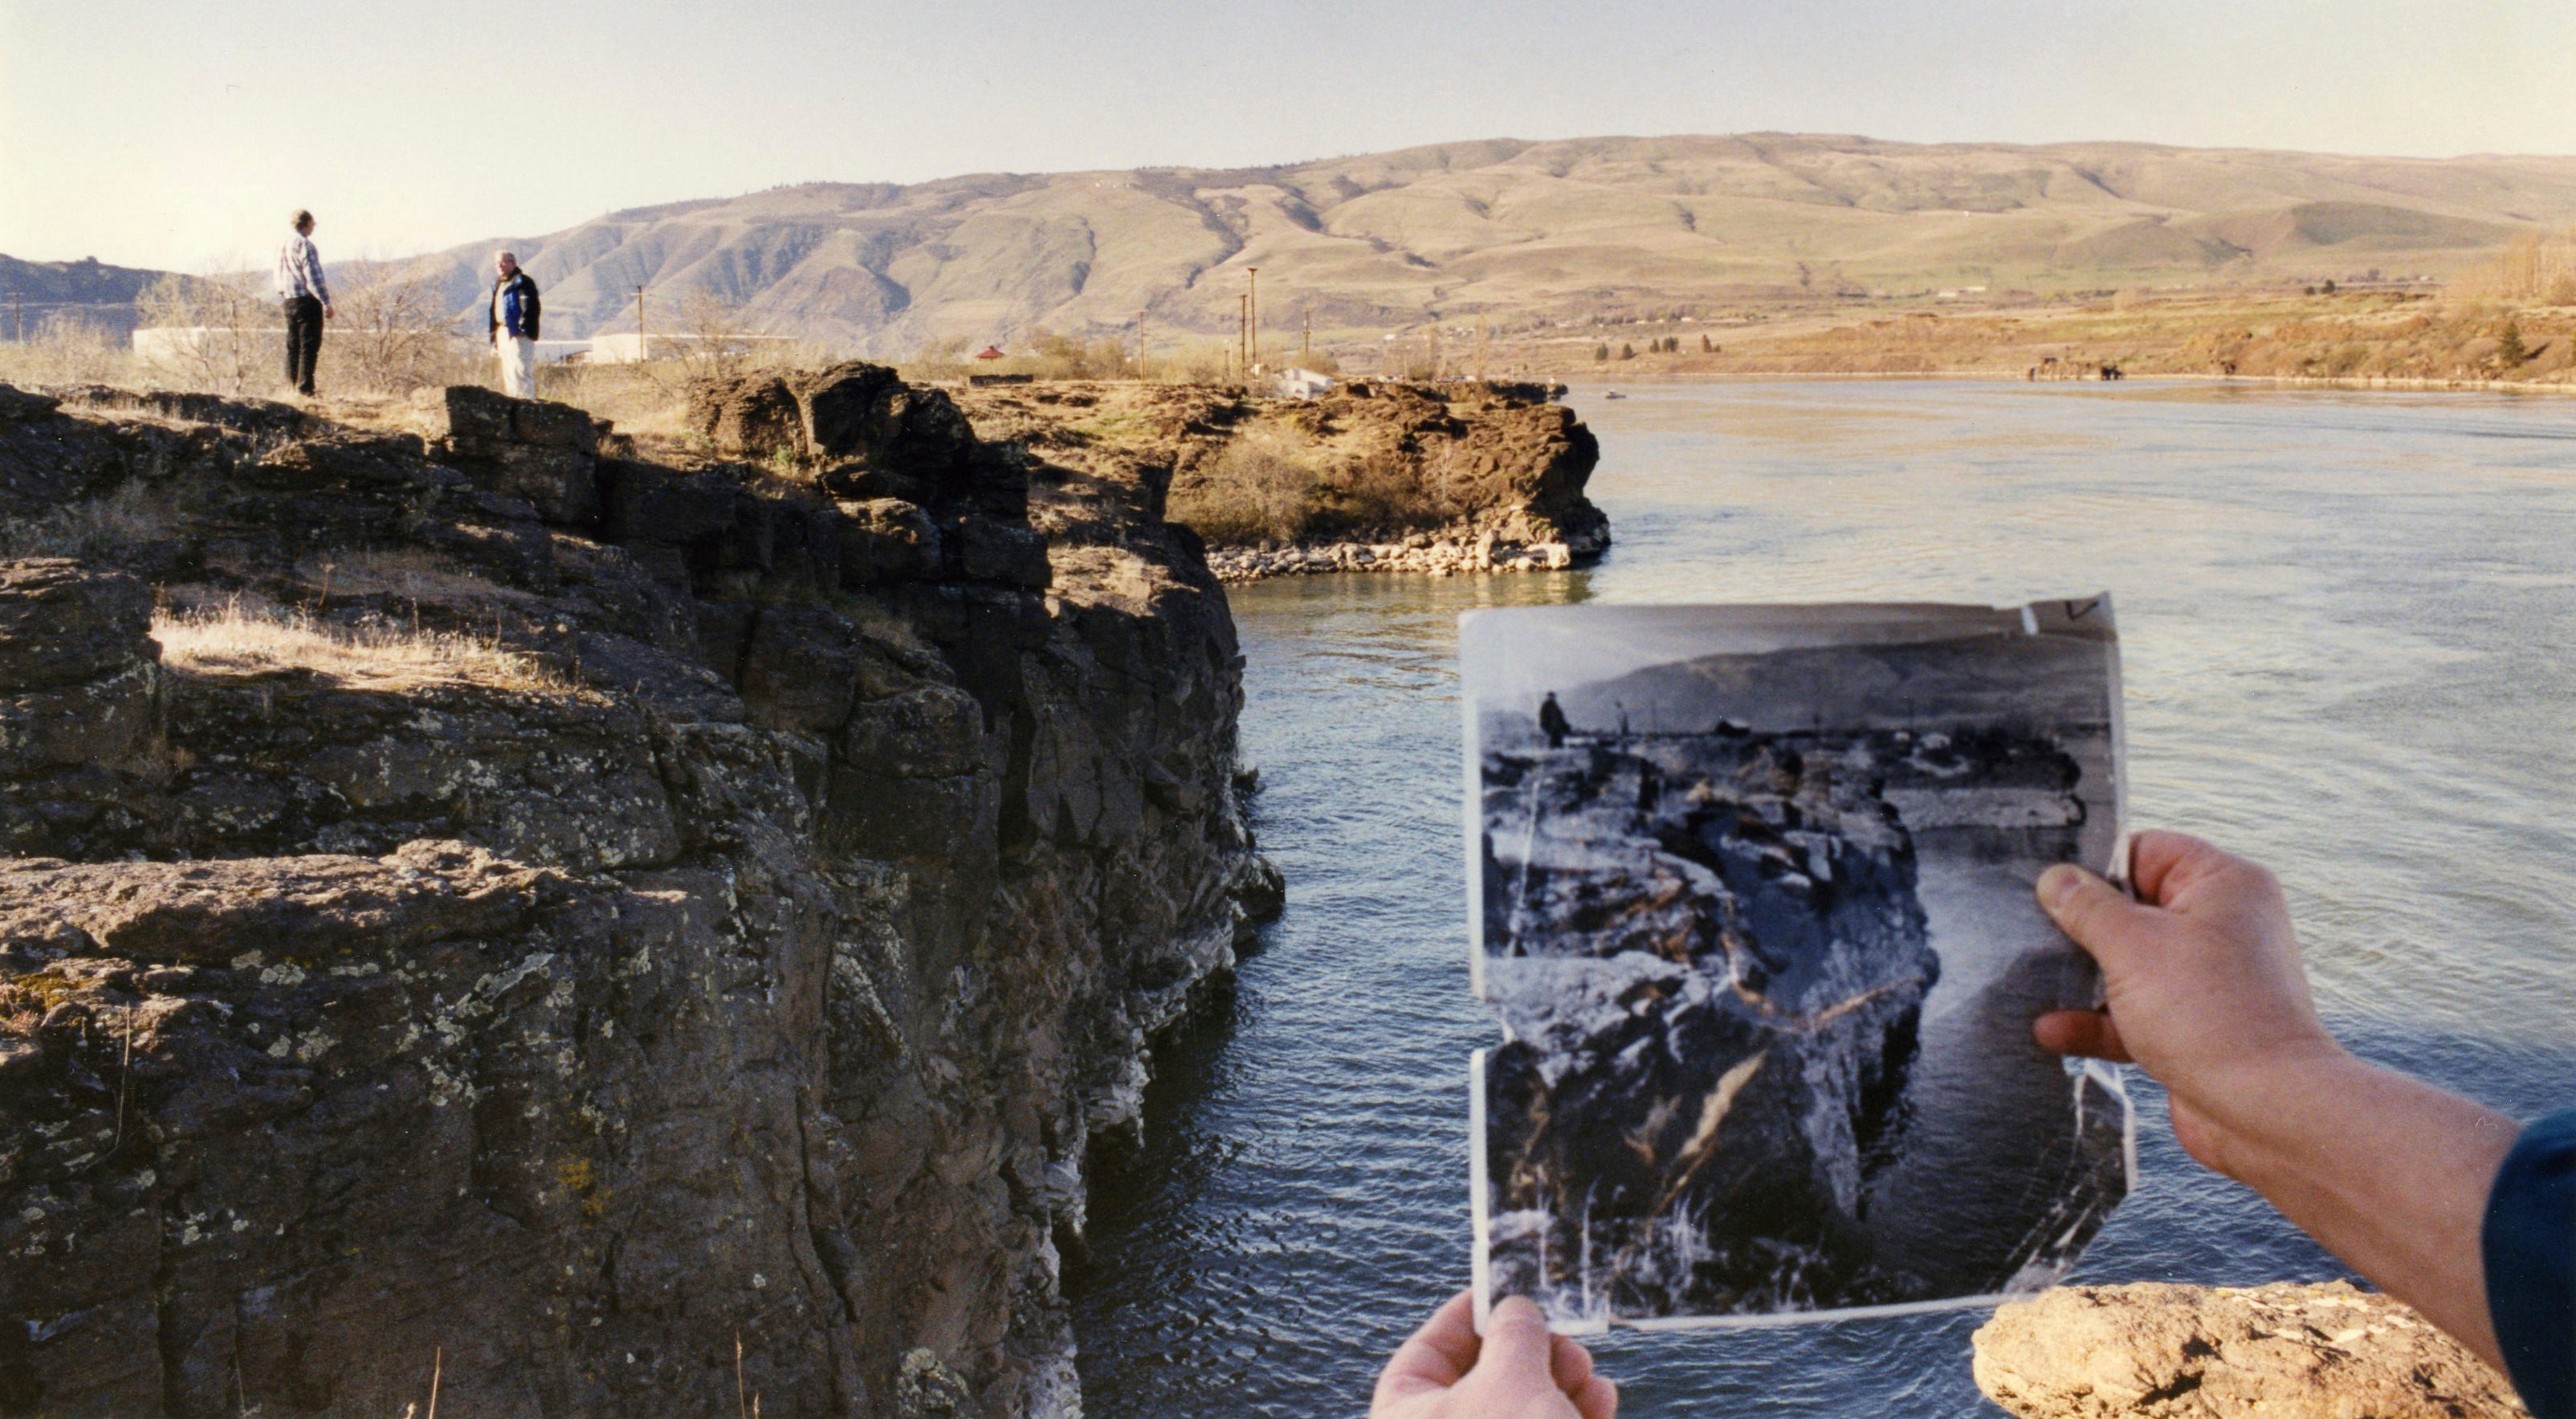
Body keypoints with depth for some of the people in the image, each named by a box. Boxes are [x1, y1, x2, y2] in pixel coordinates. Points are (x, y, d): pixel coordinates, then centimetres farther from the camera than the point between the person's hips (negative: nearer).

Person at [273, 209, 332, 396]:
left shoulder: (283, 246, 14)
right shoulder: (305, 245, -12)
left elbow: (279, 276, 18)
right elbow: (314, 277, -16)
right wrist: (326, 302, -14)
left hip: (289, 301, 8)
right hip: (307, 300, -8)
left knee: (293, 345, 13)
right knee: (309, 346, -6)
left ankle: (291, 387, 15)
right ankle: (305, 389, -10)